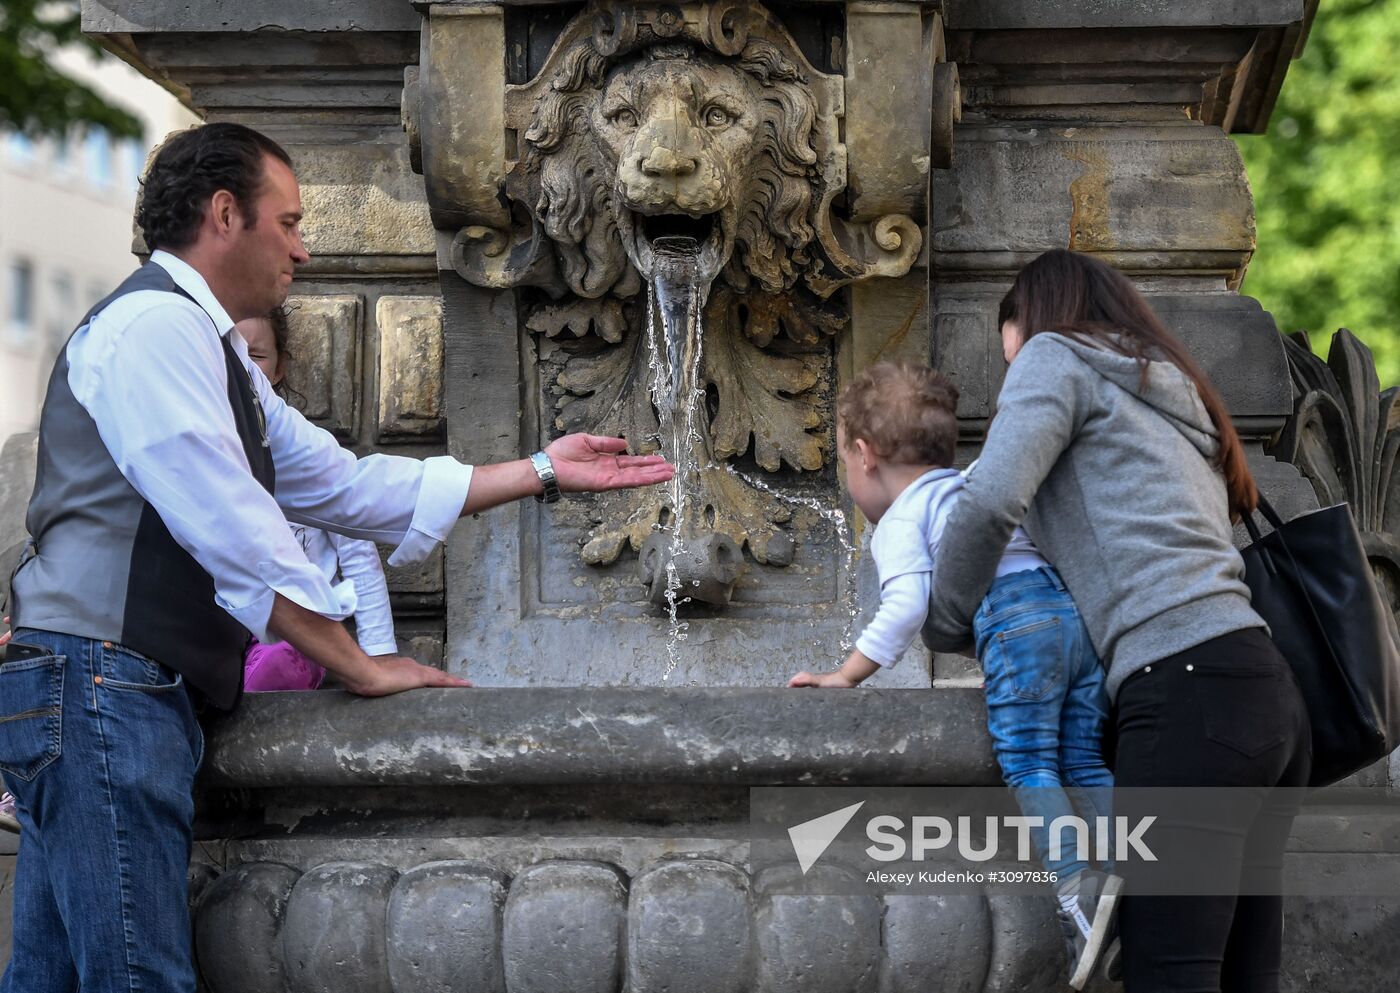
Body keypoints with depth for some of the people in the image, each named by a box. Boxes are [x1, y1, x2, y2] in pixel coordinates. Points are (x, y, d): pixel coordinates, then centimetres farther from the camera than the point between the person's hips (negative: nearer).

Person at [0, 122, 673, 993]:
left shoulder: (210, 351, 23)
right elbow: (232, 531, -15)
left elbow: (348, 486, 23)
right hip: (104, 682, -10)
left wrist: (543, 472, 23)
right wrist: (362, 667, -8)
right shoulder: (156, 322, -10)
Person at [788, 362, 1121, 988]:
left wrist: (847, 676, 0)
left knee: (1026, 761, -10)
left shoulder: (899, 521, 10)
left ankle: (1075, 888, -26)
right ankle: (1126, 878, -5)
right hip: (1081, 608, 7)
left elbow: (906, 607, -6)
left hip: (1017, 621, -7)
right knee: (1083, 760, 7)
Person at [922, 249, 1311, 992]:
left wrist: (945, 627, 7)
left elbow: (991, 501, -8)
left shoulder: (1057, 356, 8)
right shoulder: (1178, 400, 33)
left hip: (1187, 692, -9)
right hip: (1269, 695, 9)